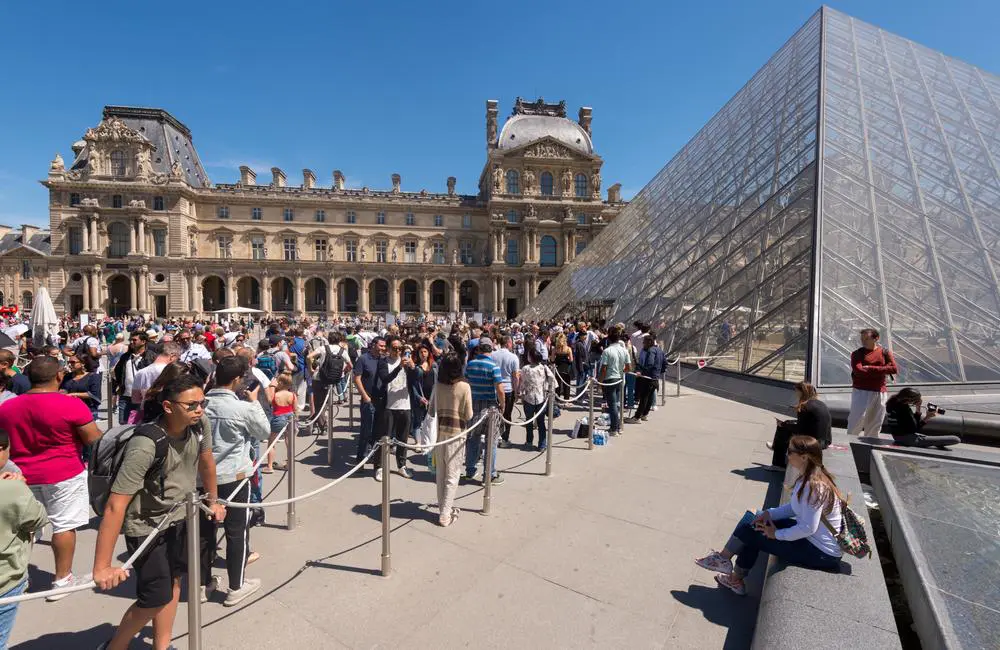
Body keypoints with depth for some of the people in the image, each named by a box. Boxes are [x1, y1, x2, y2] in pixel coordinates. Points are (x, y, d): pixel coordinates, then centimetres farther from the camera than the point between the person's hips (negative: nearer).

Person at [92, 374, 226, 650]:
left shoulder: (198, 427, -14)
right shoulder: (145, 446, -33)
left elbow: (206, 461, 6)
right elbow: (115, 507, -30)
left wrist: (213, 501, 16)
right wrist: (101, 568, -28)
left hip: (178, 517, 6)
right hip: (146, 526, -6)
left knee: (173, 581, 17)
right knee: (156, 599, 1)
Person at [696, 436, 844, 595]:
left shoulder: (813, 486, -29)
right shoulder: (808, 477, 1)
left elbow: (808, 528, -28)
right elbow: (795, 507, 11)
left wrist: (777, 534, -15)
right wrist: (769, 513, -2)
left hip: (822, 553, -9)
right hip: (814, 538, 9)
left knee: (750, 530, -6)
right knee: (752, 523, 7)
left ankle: (723, 559, 19)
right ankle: (736, 579, 19)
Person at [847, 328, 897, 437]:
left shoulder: (885, 353, 9)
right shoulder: (857, 354, 1)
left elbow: (894, 369, -5)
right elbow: (859, 371, -13)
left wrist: (871, 368, -11)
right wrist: (882, 370, -9)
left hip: (879, 392, 3)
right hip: (860, 391, -3)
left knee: (875, 424, 9)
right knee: (858, 418, -9)